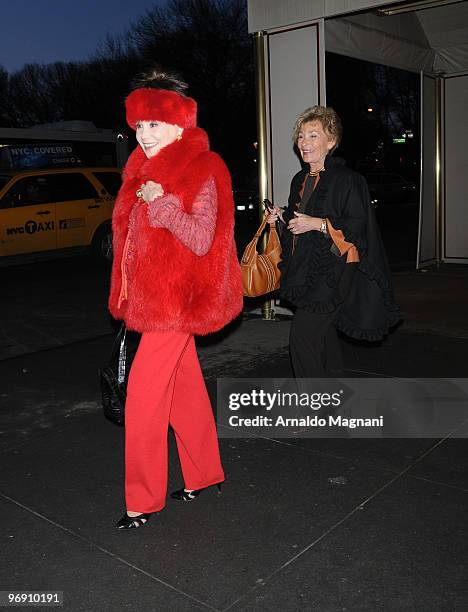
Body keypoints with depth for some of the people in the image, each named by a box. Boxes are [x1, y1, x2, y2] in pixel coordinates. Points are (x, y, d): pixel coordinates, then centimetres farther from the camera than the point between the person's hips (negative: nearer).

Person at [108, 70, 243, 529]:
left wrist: (161, 203, -22)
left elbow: (202, 240, -18)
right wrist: (129, 298, 17)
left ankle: (144, 500, 7)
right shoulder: (146, 169, 14)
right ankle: (205, 474, 30)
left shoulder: (201, 171, -11)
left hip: (178, 299, -8)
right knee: (185, 386, 16)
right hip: (151, 297, 8)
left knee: (143, 396, -7)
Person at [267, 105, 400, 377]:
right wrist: (282, 217, 4)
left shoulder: (346, 179, -11)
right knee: (321, 332, 17)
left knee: (303, 334, -14)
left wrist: (318, 224, -20)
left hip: (333, 271, -8)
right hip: (307, 268, 8)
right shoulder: (300, 180, 14)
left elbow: (359, 225, -17)